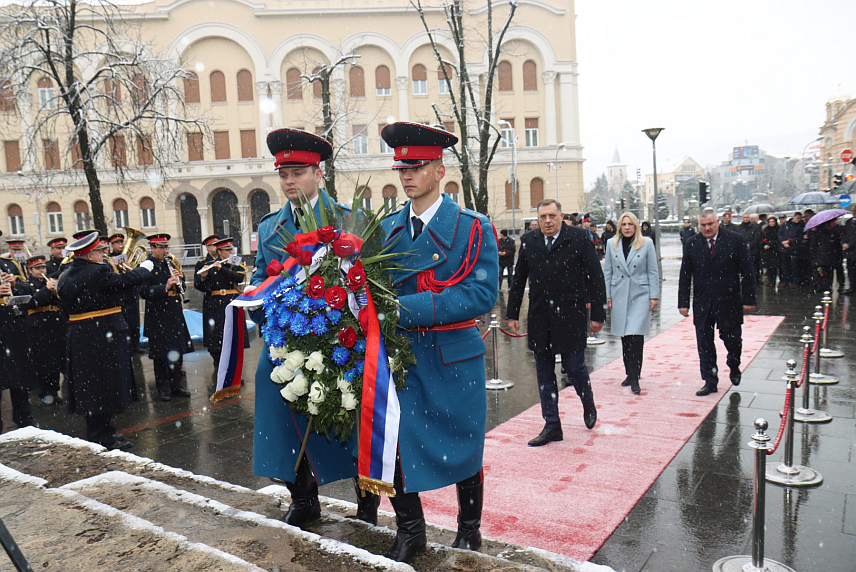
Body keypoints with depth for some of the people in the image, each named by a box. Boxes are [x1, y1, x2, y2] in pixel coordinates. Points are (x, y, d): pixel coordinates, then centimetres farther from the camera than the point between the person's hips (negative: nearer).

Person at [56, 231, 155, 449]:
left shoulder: (67, 275, 10)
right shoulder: (97, 273, -18)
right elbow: (127, 281, -17)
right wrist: (145, 268, 2)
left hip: (78, 336, 9)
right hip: (102, 335, -9)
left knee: (90, 385, 16)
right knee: (104, 384, -2)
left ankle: (98, 431, 28)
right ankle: (102, 438, 4)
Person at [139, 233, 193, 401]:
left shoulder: (170, 264, 13)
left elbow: (181, 287, 17)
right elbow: (144, 292, -17)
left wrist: (179, 279, -4)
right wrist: (165, 287, -27)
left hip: (175, 313, 6)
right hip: (158, 316, -6)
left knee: (178, 350, 11)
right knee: (161, 353, 2)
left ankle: (177, 384, 23)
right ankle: (163, 388, 13)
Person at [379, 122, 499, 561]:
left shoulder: (472, 228, -6)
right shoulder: (387, 228, 8)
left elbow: (482, 294, -17)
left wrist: (407, 308, -24)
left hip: (454, 359, -3)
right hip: (398, 356, 3)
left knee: (463, 450, 12)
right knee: (391, 446, 4)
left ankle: (468, 533, 37)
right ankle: (409, 532, 30)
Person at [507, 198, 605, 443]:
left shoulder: (579, 238, -3)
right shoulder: (528, 242, 6)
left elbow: (596, 277, -2)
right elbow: (518, 281, 12)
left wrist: (598, 313, -5)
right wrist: (512, 314, 11)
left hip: (571, 315, -3)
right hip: (539, 319, 4)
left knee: (574, 366, 1)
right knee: (544, 373, 8)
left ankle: (588, 405, 33)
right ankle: (552, 426, 20)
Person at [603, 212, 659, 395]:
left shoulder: (646, 243, 2)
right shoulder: (612, 244, 7)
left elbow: (653, 272, 3)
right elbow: (607, 271, 10)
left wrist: (654, 296, -1)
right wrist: (607, 295, 5)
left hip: (640, 294, -3)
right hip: (619, 295, 3)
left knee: (636, 337, -11)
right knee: (625, 337, 8)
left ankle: (634, 378, -4)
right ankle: (630, 373, 21)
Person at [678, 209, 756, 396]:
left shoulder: (735, 240, -2)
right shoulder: (691, 244, 3)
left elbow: (747, 272, -2)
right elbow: (685, 276, 4)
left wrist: (748, 300, -6)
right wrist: (683, 302, -1)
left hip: (729, 301, -1)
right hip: (702, 303, 2)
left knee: (732, 339, 6)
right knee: (704, 343, 5)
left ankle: (734, 367, 38)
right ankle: (710, 381, 16)